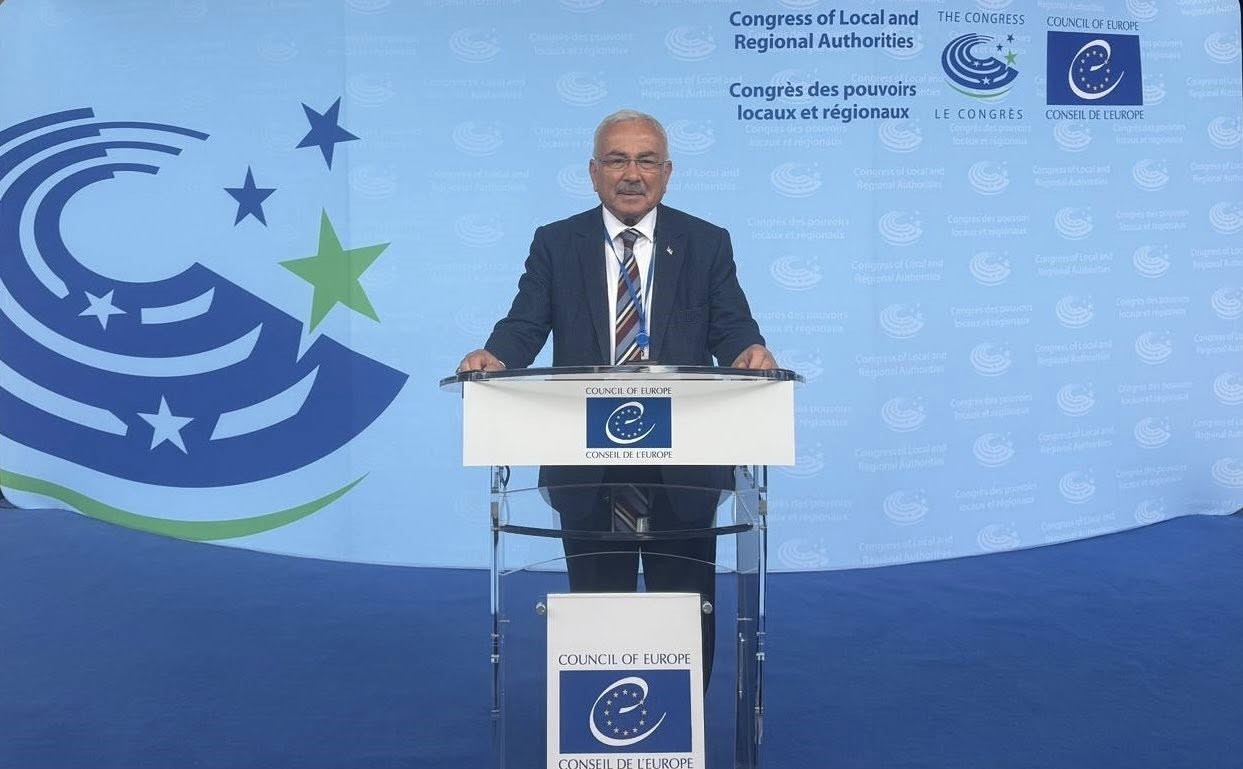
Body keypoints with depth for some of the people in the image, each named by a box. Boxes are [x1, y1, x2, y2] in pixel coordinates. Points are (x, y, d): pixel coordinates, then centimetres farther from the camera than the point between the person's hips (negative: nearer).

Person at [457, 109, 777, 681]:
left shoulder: (707, 243, 5)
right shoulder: (555, 244, 6)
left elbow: (732, 328, -2)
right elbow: (524, 326, -2)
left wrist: (750, 351, -26)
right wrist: (495, 355, -24)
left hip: (682, 462, 0)